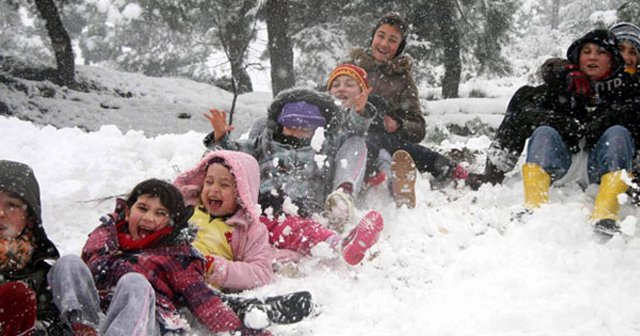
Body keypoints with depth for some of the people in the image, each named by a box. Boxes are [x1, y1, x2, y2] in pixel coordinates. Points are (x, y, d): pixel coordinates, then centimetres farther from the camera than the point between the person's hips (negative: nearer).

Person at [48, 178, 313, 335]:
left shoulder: (177, 255, 19)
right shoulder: (108, 233, 29)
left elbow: (201, 299, 8)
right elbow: (96, 266, 13)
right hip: (94, 310, 2)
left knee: (135, 283, -31)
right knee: (69, 263, -19)